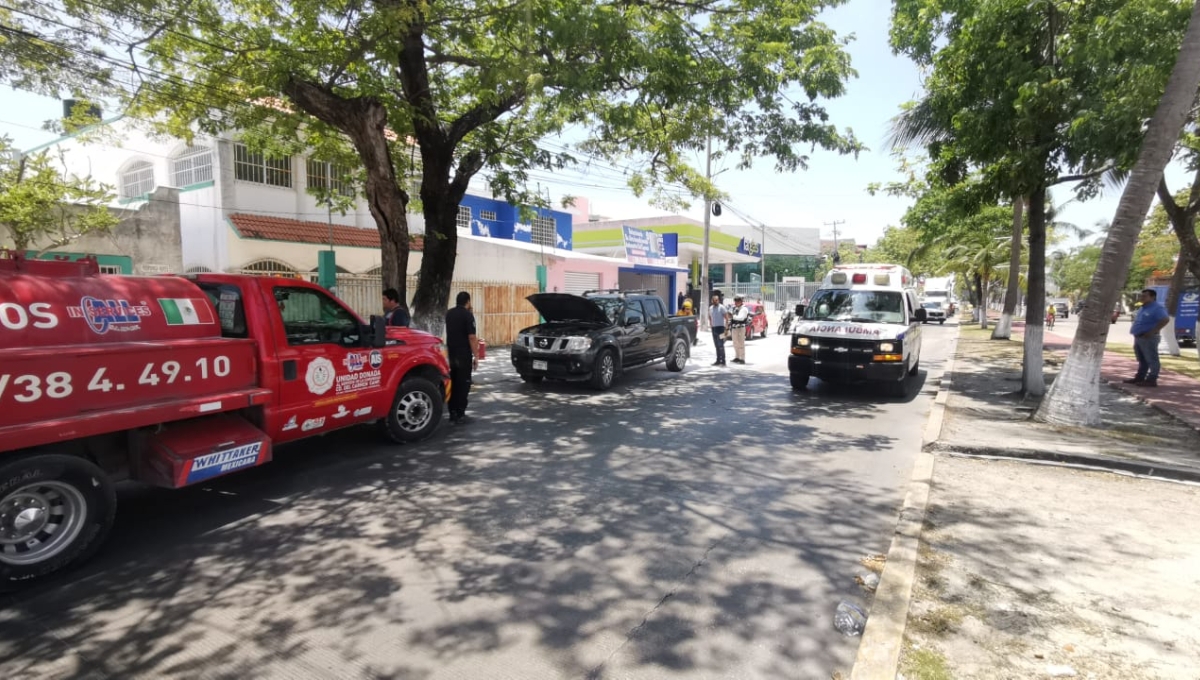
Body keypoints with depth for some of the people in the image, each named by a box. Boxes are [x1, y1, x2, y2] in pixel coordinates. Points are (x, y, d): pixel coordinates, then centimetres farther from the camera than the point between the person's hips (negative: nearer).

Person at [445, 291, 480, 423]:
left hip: (451, 354, 7)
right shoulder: (467, 315, -13)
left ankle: (452, 413, 17)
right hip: (464, 355, -7)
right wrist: (476, 356, -12)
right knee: (463, 384, -2)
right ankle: (460, 415, -1)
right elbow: (471, 337, -16)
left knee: (453, 383, 13)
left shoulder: (449, 314, 10)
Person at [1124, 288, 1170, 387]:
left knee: (1151, 360, -4)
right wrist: (1134, 329, 13)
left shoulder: (1157, 307, -12)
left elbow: (1165, 320, -25)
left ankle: (1151, 380, -3)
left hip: (1148, 338, -10)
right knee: (1142, 360, 15)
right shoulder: (1144, 308, 17)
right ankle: (1139, 378, 22)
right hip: (1138, 337, 10)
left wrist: (1152, 331, -24)